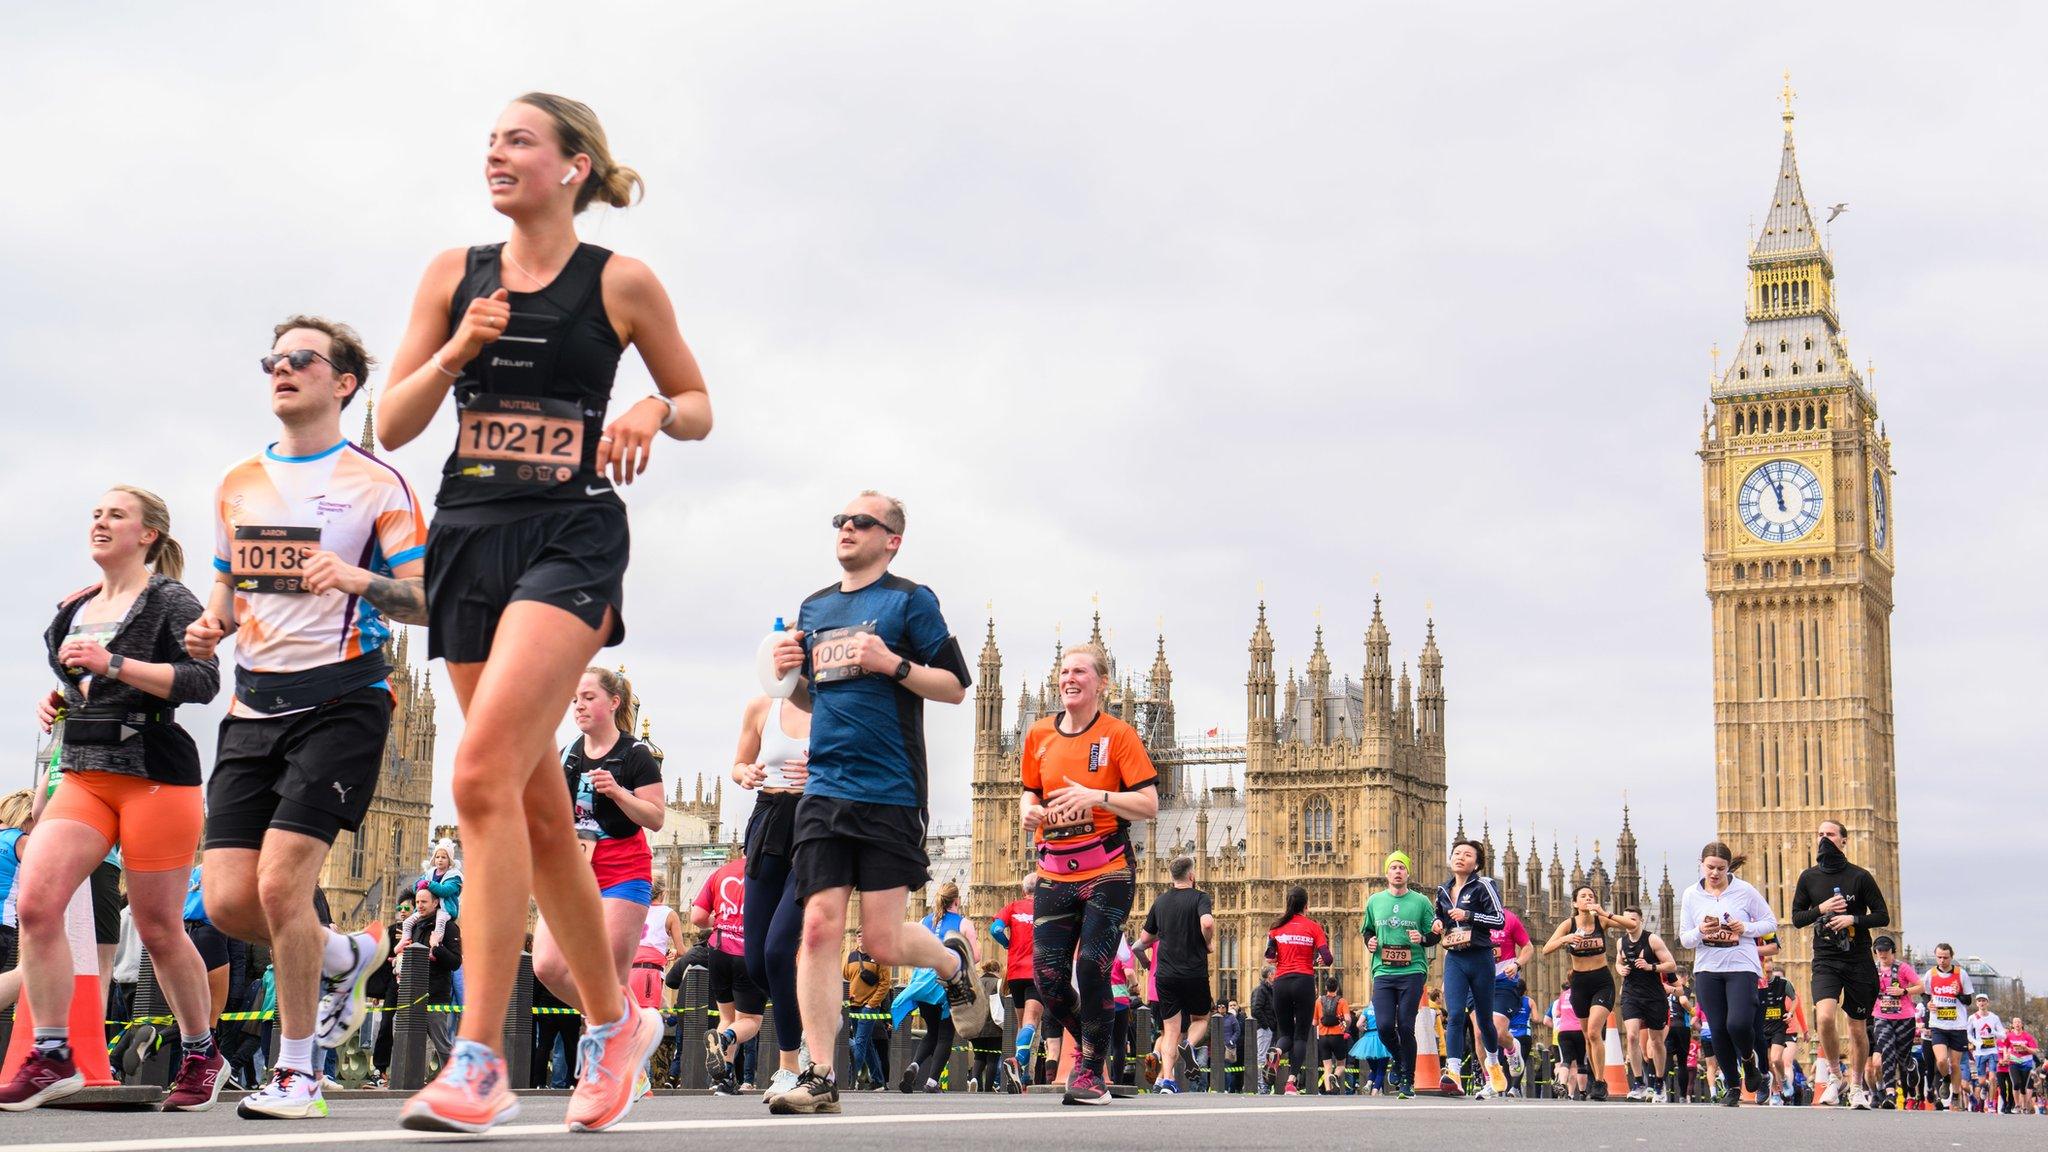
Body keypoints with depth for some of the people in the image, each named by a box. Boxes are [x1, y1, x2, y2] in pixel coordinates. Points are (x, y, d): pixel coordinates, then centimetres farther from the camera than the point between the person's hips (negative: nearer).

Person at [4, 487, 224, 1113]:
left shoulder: (169, 600, -3)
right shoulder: (75, 609, 18)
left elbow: (204, 681, -14)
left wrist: (114, 665, -20)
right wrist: (55, 702, 10)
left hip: (154, 773, -6)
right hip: (83, 773, 6)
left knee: (159, 929, 1)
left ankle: (201, 1055, 21)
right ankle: (52, 1058, -8)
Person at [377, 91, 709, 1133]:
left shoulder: (623, 284, 1)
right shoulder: (456, 275, 10)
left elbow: (699, 406, 11)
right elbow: (391, 426, 8)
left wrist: (654, 412, -10)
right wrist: (455, 353, -8)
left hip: (570, 539, -5)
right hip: (468, 537, 5)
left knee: (484, 775, -21)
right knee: (535, 805, 10)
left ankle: (480, 1063, -20)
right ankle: (613, 1023, 27)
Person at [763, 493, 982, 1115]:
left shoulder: (910, 600, 0)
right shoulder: (814, 608, 17)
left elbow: (955, 687, -2)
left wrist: (892, 663, -16)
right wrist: (788, 669, 6)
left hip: (890, 792, -4)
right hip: (823, 789, 5)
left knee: (885, 942, -4)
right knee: (819, 927, -6)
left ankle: (956, 960, 30)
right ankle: (820, 1079, -3)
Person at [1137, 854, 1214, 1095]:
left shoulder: (1160, 901, 10)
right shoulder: (1200, 898, -5)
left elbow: (1144, 939, 15)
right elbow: (1207, 922, -27)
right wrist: (1208, 944, -8)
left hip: (1165, 975, 3)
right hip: (1195, 973, -3)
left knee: (1171, 1030, 7)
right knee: (1201, 1018, 20)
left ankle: (1167, 1079, -7)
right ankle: (1189, 1046, -11)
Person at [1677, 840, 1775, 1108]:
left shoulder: (1744, 891, -3)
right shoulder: (1691, 895, 3)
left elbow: (1770, 922, 5)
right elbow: (1684, 939, 6)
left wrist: (1745, 929, -13)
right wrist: (1700, 931, -16)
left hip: (1741, 967, -3)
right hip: (1707, 969, 3)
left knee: (1738, 1024, -19)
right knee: (1718, 1030, 2)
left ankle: (1748, 1059, 16)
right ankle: (1732, 1086, 17)